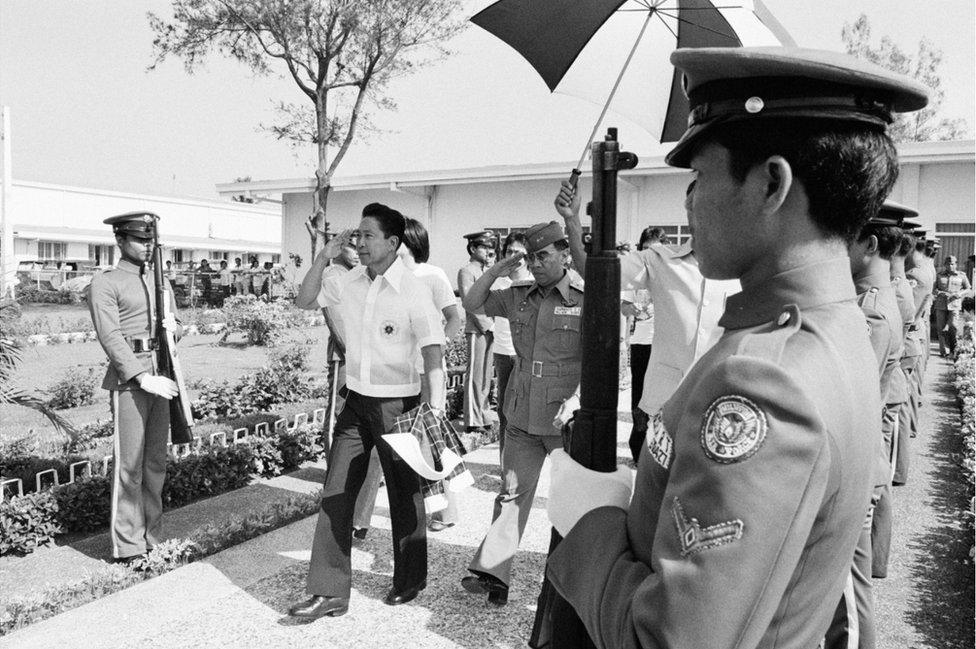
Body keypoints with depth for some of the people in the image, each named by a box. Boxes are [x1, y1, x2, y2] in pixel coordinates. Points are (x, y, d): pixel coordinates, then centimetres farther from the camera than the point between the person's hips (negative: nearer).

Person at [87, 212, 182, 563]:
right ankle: (127, 546, 5)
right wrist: (143, 378, -21)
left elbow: (178, 327, 21)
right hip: (128, 377, -6)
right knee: (129, 464, -3)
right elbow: (111, 337, -12)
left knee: (156, 462, 10)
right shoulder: (104, 283, -3)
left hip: (160, 376, 6)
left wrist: (173, 326, -4)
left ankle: (152, 537, 20)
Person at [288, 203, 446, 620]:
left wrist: (434, 413, -24)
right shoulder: (348, 283, 3)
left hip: (397, 404, -5)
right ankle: (329, 592, 13)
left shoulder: (413, 292, -14)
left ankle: (409, 581, 30)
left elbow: (433, 356, -17)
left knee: (404, 493, 10)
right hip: (356, 401, 5)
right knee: (335, 492, 3)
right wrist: (324, 257, 3)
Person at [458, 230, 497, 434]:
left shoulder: (486, 271, 20)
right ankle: (472, 421, -2)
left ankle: (484, 417, 18)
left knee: (486, 377, 11)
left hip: (490, 329, 8)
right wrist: (486, 326, -14)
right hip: (477, 329, -8)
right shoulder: (466, 271, -5)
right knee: (475, 376, -6)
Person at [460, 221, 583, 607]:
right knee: (512, 493, 7)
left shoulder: (585, 300, -7)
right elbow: (471, 305, 17)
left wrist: (574, 400, -22)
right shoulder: (518, 297, 8)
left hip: (567, 421, -4)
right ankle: (491, 572, 11)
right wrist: (495, 271, 3)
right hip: (521, 418, 4)